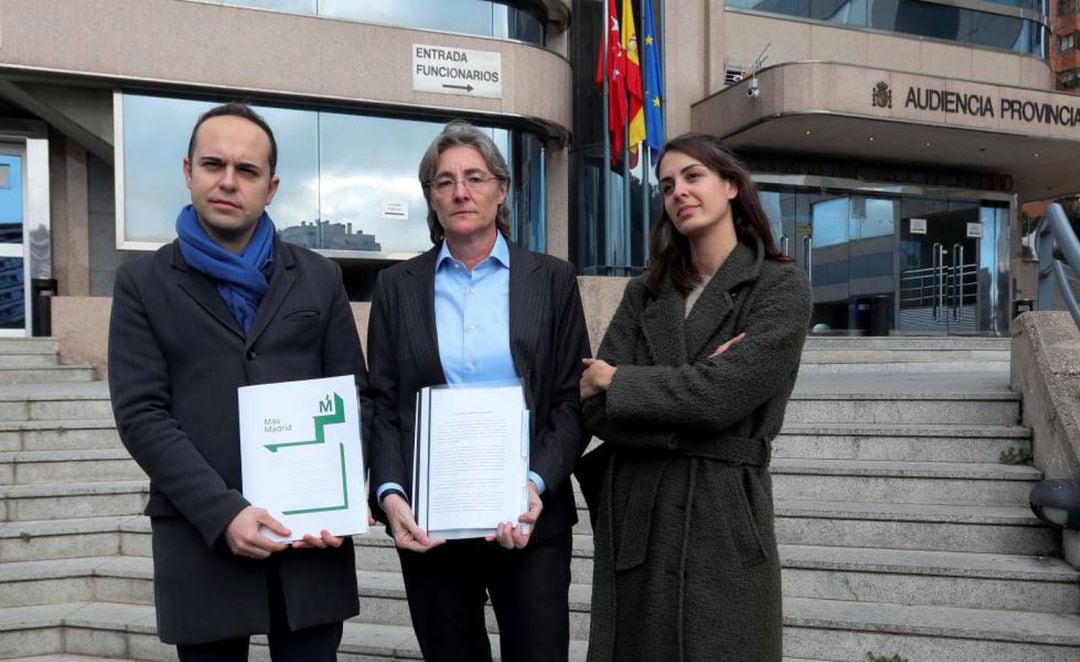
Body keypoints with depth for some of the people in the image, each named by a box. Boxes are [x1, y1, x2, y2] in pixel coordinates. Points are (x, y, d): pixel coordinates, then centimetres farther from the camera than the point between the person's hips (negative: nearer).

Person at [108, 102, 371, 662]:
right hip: (202, 539, -1)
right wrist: (222, 512, -15)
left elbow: (354, 398, 7)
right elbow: (141, 414, -4)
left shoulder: (319, 278, 9)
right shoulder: (143, 283, 4)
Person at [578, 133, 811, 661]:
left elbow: (721, 396, -17)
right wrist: (694, 385, -14)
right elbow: (595, 410, -2)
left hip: (724, 518, -4)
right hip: (632, 517, 4)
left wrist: (615, 380, -6)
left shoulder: (781, 287, -3)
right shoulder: (644, 294, 8)